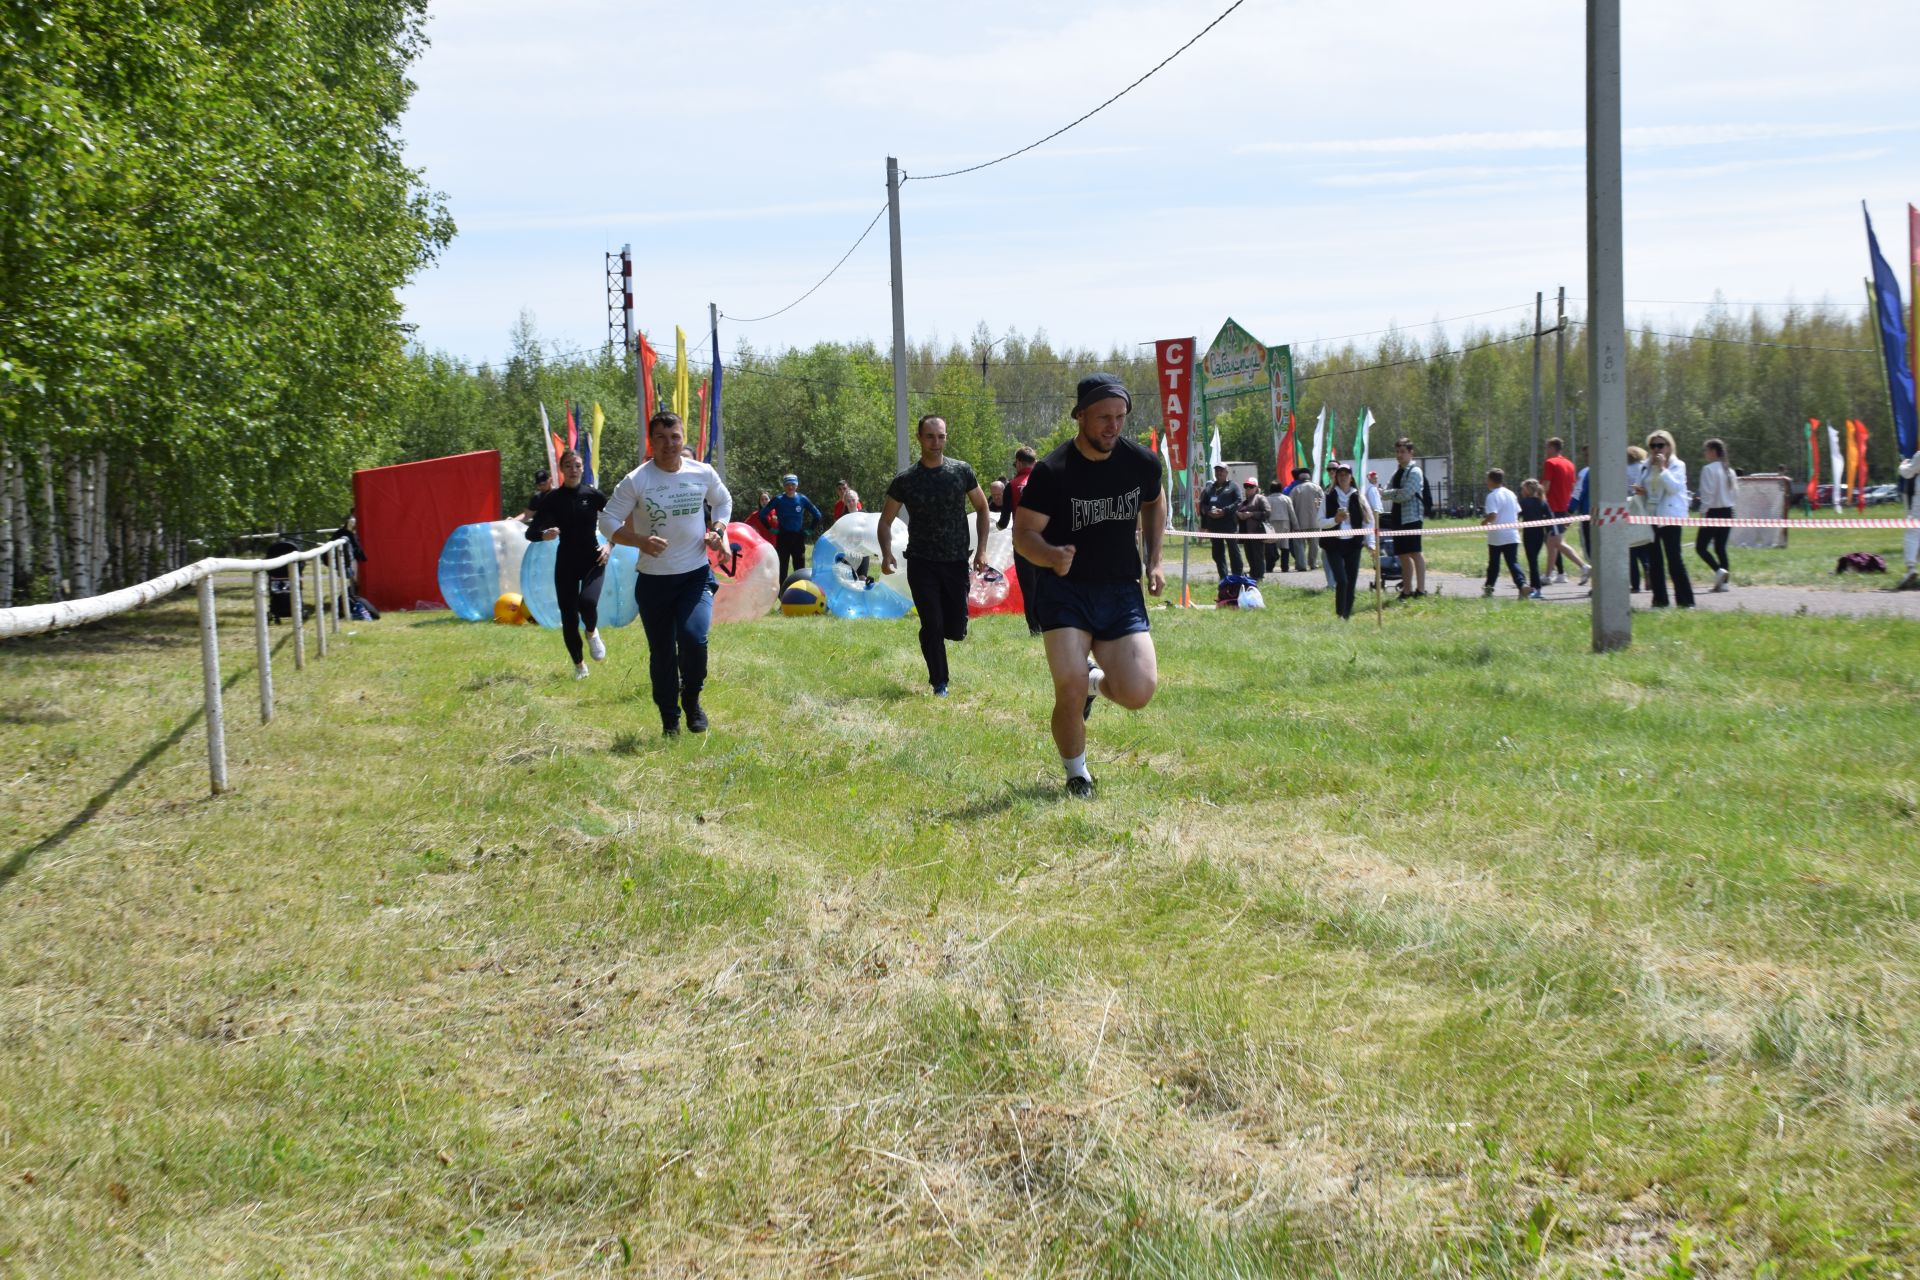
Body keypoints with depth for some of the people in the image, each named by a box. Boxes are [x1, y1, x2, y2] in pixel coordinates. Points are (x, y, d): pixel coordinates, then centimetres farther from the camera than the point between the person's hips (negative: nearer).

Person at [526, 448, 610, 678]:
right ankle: (578, 665, 23)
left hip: (593, 559, -1)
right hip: (566, 562, 1)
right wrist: (544, 534, -28)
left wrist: (610, 544, -7)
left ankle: (592, 633, 7)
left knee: (587, 602, -28)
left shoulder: (593, 495, -3)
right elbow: (530, 532, -7)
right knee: (568, 617, 1)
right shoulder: (552, 499, -4)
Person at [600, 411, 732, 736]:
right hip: (653, 580, 0)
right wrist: (641, 541, -22)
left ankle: (692, 702, 5)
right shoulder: (635, 481, -9)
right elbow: (608, 520, -7)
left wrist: (718, 530, 0)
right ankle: (669, 719, 24)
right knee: (662, 653, 7)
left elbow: (723, 501, 19)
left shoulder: (703, 474, -1)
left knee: (694, 638, -21)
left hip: (696, 575, 0)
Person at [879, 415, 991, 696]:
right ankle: (939, 683, 11)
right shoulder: (905, 480, -3)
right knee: (932, 626, -5)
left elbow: (981, 508, 10)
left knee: (956, 630, 1)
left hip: (957, 561, 1)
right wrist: (886, 554, -11)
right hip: (921, 564, -1)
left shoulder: (962, 472, -1)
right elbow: (886, 520, 6)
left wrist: (981, 550, 1)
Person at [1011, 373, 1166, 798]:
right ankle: (1077, 777, 10)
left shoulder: (1142, 462, -1)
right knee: (1071, 692, -17)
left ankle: (1098, 678, 26)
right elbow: (1023, 532, -9)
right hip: (1066, 592, -3)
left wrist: (1154, 561, 15)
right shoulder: (1051, 471, -13)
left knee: (1138, 693, -11)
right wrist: (1052, 555, -30)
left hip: (1122, 591, 3)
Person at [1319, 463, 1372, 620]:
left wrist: (1364, 532, -5)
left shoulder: (1358, 497, 7)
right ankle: (1339, 615, -8)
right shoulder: (1329, 497, 1)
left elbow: (1369, 520, 10)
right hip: (1334, 544, -3)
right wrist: (1335, 520, -17)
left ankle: (1348, 615, 13)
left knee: (1351, 583, 4)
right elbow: (1321, 522, -1)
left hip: (1353, 544, 3)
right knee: (1342, 581, -15)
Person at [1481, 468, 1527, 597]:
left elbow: (1492, 516, -21)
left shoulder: (1492, 496, -12)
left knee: (1493, 563, 11)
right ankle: (1522, 584, -20)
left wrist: (1484, 521, -3)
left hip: (1496, 537, -5)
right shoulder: (1511, 494, 10)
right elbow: (1518, 513, 13)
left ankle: (1489, 587, 24)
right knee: (1513, 562, 0)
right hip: (1512, 535, 5)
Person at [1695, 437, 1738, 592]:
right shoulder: (1729, 470, 9)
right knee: (1720, 547, 10)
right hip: (1728, 511, 7)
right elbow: (1736, 493, 13)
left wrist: (1703, 511, -10)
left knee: (1700, 546, -1)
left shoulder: (1708, 469, -13)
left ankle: (1719, 570, -20)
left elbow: (1707, 494, -16)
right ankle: (1723, 582, 6)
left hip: (1714, 512, -7)